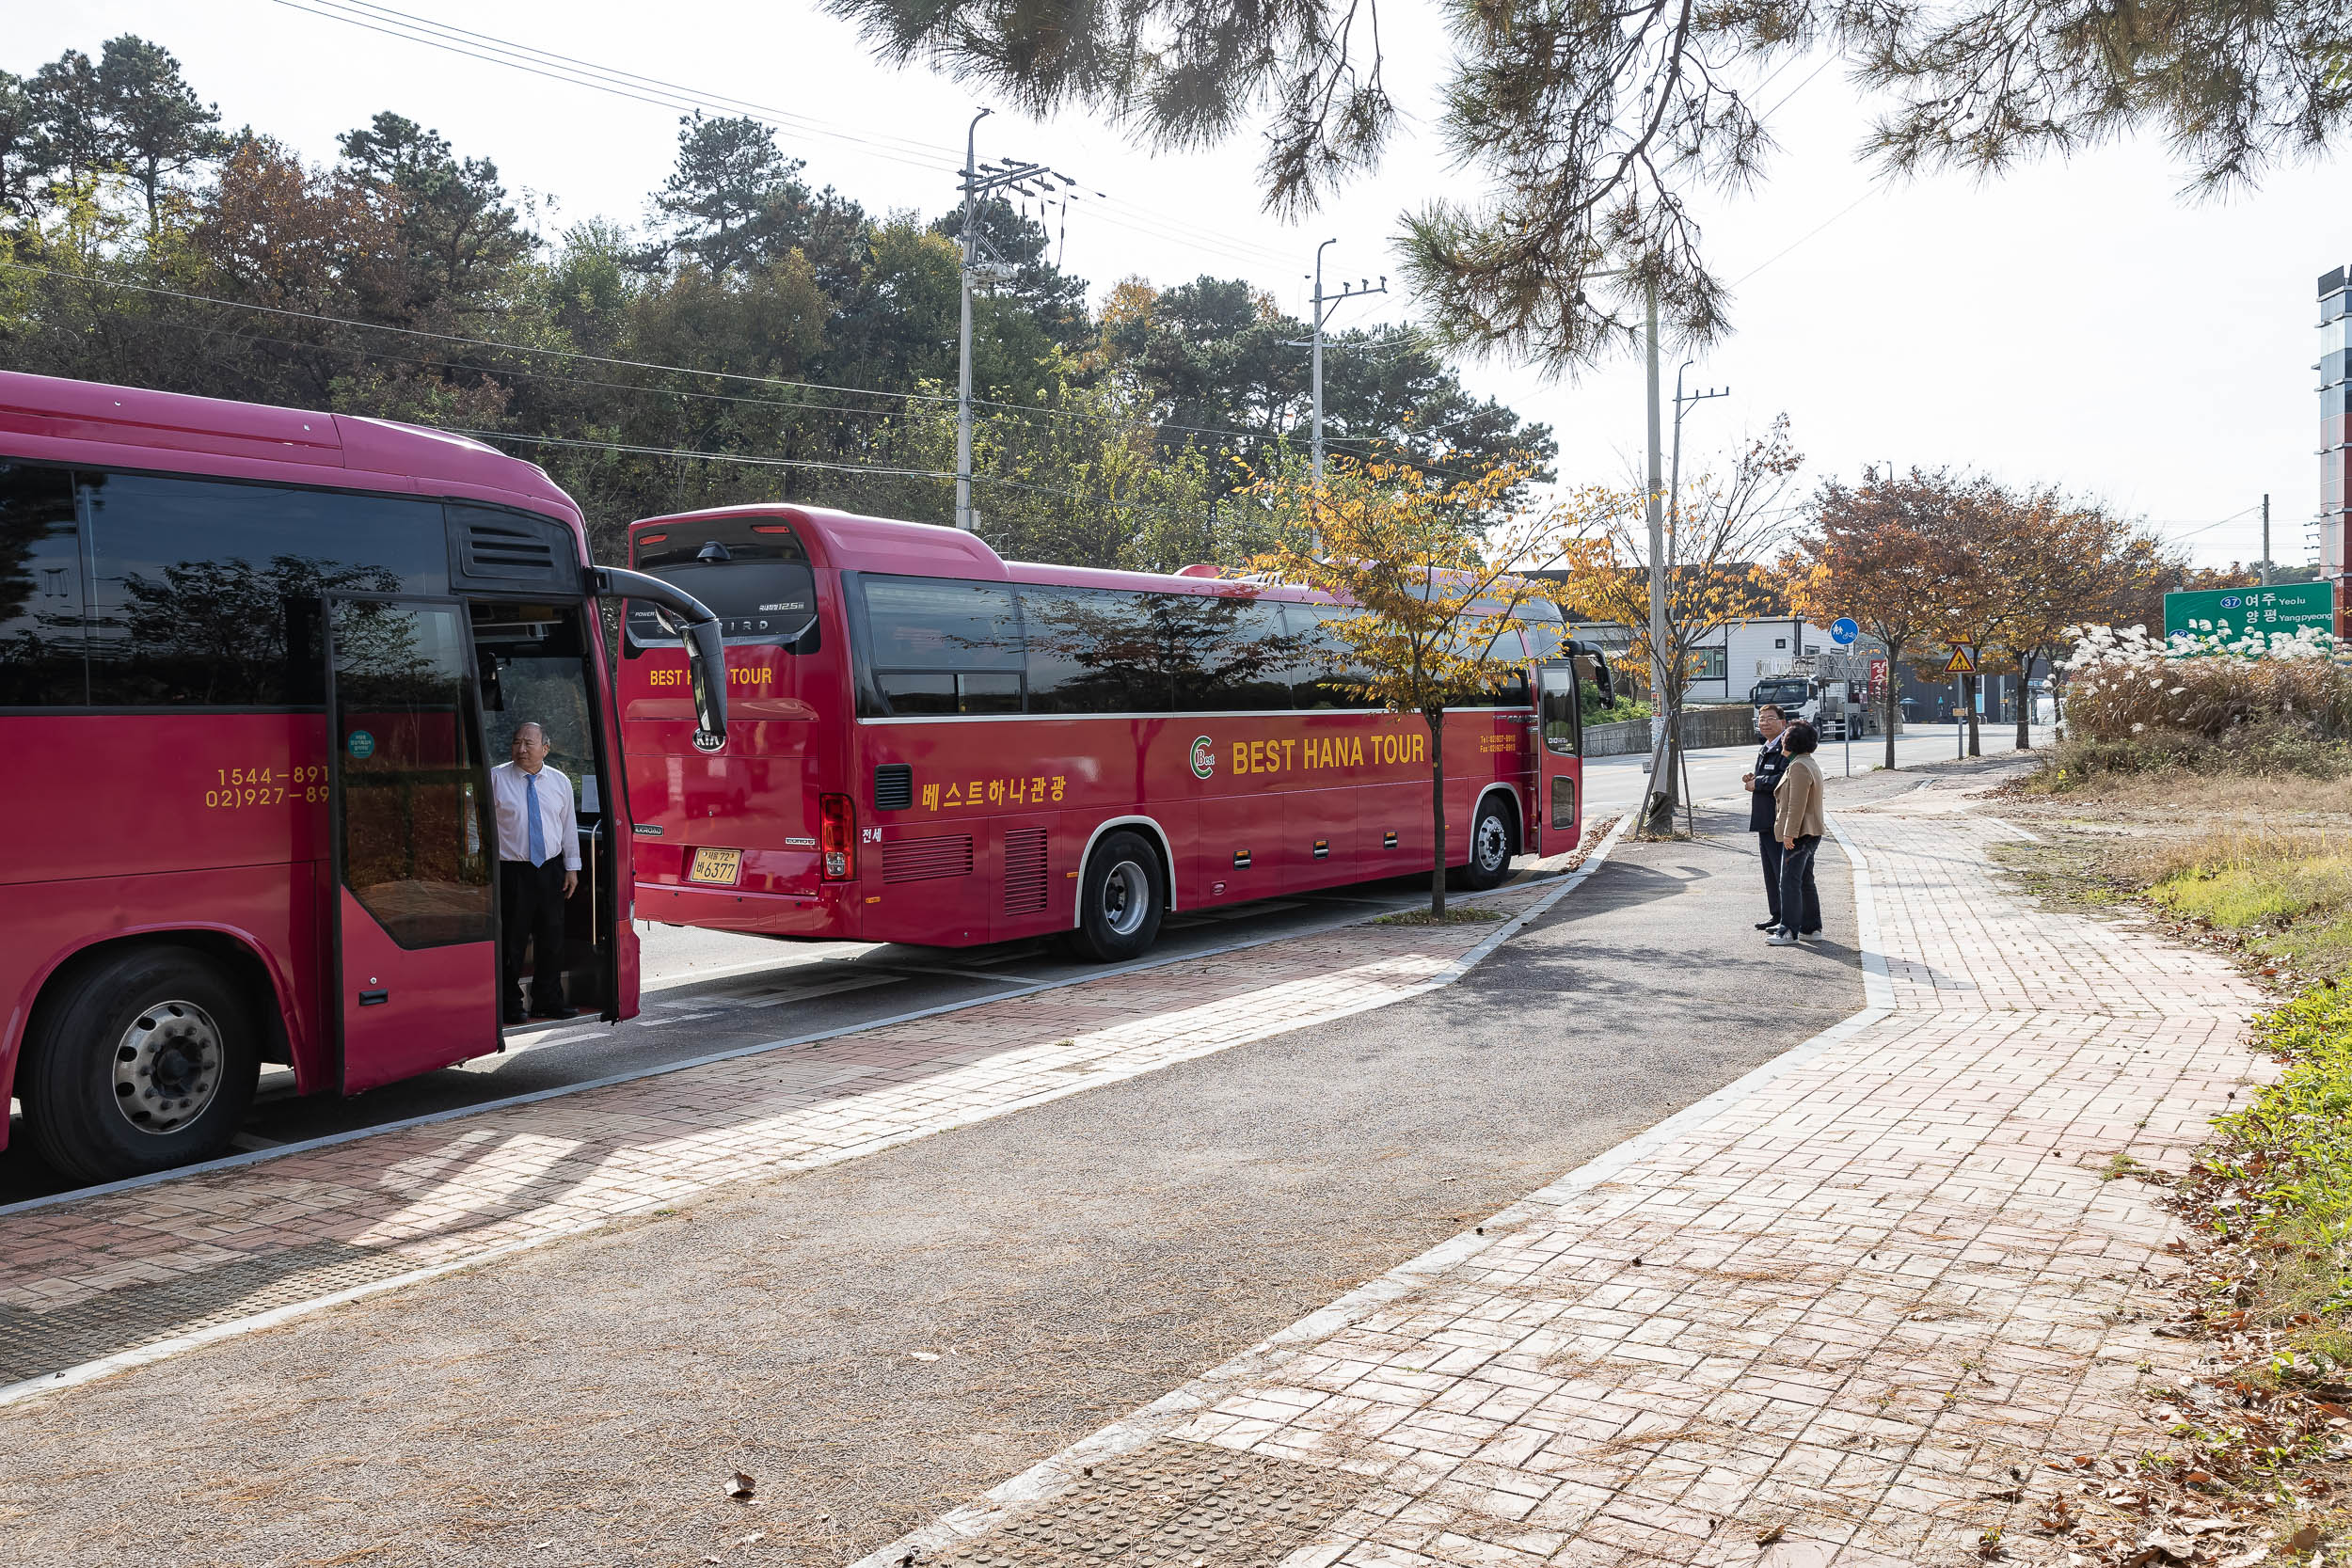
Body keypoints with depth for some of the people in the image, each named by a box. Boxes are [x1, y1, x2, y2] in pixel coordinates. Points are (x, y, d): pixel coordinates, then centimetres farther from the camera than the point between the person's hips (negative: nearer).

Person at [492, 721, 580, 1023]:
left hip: (551, 870, 3)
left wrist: (572, 867, 10)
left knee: (551, 938, 9)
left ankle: (547, 1001, 22)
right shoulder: (496, 778, -2)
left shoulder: (560, 782, 8)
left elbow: (569, 825, 12)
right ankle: (510, 1005, 14)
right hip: (511, 871, -3)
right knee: (511, 940, 0)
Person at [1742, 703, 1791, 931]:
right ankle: (1778, 915, 24)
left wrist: (1758, 783, -14)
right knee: (1770, 871, 15)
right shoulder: (1766, 750, 19)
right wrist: (1752, 779, 7)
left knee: (1784, 871, -6)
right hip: (1765, 821, 10)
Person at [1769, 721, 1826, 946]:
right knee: (1805, 881, 15)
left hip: (1798, 834, -11)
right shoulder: (1811, 764, 17)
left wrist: (1789, 833, -24)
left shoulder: (1799, 767, -17)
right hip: (1811, 833, 11)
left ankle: (1789, 931, -13)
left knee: (1790, 881, -11)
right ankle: (1811, 927, 20)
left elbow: (1797, 804, -23)